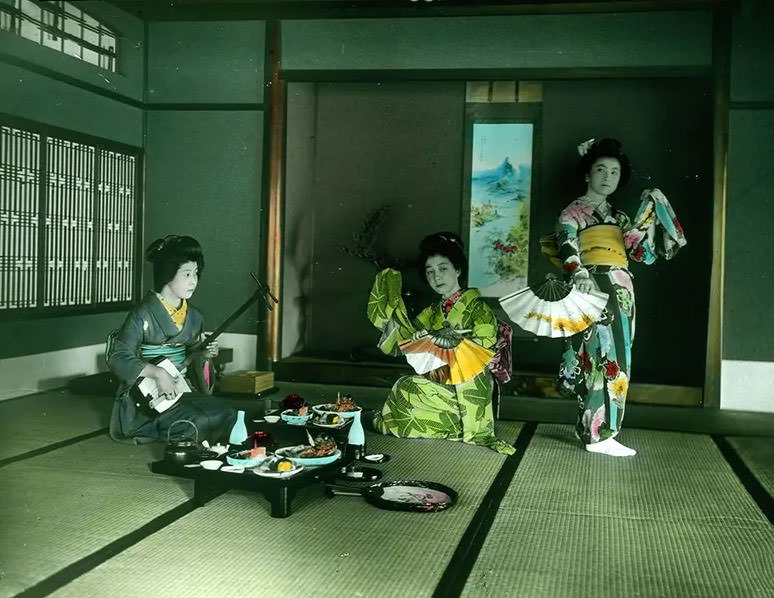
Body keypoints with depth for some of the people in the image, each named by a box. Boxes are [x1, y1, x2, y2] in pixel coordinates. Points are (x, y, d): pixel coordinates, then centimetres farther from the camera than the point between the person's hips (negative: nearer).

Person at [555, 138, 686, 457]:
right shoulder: (573, 212, 3)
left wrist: (649, 217, 6)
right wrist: (579, 274, -34)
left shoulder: (619, 218, 22)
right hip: (594, 290, -7)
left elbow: (643, 254, 13)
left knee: (615, 357, 5)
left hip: (621, 293, 7)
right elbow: (567, 246, -15)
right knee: (606, 357, -12)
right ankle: (599, 434, -9)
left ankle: (589, 426, 12)